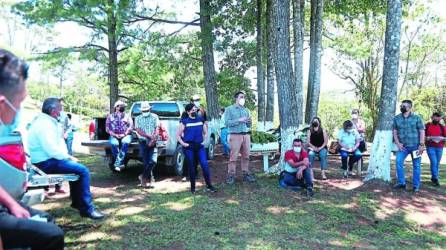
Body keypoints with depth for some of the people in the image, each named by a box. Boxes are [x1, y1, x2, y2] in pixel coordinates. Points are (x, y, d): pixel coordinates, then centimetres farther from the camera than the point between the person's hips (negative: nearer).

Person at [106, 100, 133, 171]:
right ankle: (121, 164, -29)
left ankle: (117, 164, -39)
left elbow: (131, 126, 4)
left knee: (125, 142, -36)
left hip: (125, 135, -1)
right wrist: (114, 135, -8)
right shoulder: (110, 116, 18)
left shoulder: (127, 116, 18)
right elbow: (107, 128, 9)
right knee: (114, 143, -35)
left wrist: (124, 134, -12)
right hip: (114, 136, 1)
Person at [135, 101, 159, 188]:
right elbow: (139, 131, -2)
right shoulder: (138, 118, 10)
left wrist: (153, 140, -16)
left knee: (153, 161, -13)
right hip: (143, 142, 0)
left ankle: (143, 177, 5)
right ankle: (150, 179, 14)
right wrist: (150, 136, -15)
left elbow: (157, 129, 0)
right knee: (146, 162, 1)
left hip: (153, 142, 0)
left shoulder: (154, 117, 8)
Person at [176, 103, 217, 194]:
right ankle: (192, 187, 18)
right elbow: (178, 135, 2)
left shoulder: (200, 119, 8)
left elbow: (205, 132, 20)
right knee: (192, 167, 4)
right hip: (189, 147, -2)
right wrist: (183, 144, -7)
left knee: (205, 165, -7)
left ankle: (209, 185, 5)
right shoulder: (184, 121, -2)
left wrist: (204, 140, 8)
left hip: (200, 146, 2)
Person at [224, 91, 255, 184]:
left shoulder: (246, 110, 17)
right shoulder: (229, 109, 4)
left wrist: (249, 121, -3)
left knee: (246, 156, 5)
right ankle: (231, 175, 0)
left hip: (246, 135, 5)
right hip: (235, 135, -5)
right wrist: (239, 120, -14)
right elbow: (227, 123, -8)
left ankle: (246, 174, 14)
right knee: (233, 157, -6)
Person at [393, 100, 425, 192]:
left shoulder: (417, 118, -1)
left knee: (416, 166, 4)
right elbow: (395, 131, 9)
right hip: (403, 146, 2)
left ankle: (416, 186, 14)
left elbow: (422, 131, -3)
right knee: (398, 162, -14)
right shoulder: (397, 118, 5)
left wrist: (421, 145, -11)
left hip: (415, 146, -2)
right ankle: (401, 183, -2)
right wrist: (398, 143, -3)